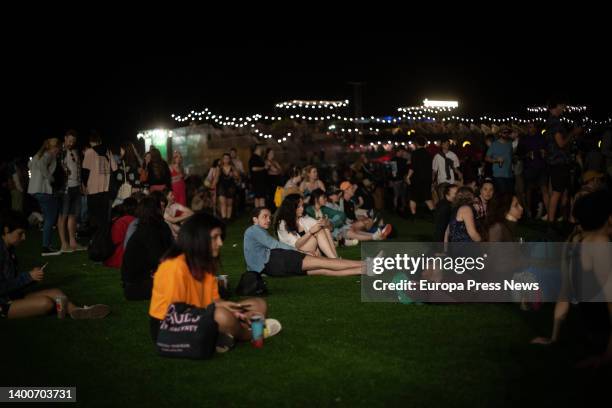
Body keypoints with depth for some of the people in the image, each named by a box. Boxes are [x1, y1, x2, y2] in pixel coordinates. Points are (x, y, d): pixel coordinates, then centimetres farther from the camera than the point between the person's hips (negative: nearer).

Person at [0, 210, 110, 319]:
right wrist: (29, 276, -17)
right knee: (46, 303, -25)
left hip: (15, 296, 10)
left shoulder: (9, 250, 11)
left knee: (55, 292, -2)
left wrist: (33, 275, -2)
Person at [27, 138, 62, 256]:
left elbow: (30, 164, 28)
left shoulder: (40, 154, 17)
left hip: (37, 189, 10)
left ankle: (47, 244, 18)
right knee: (50, 218, -6)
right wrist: (49, 177, -19)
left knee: (48, 218, 15)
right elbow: (41, 164, -28)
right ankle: (46, 247, -7)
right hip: (45, 189, -10)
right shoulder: (49, 155, -10)